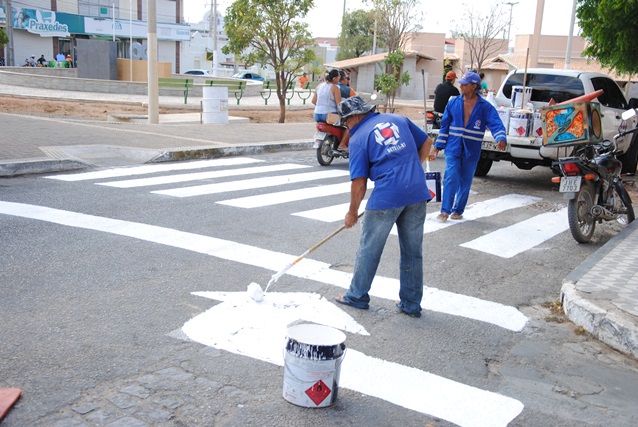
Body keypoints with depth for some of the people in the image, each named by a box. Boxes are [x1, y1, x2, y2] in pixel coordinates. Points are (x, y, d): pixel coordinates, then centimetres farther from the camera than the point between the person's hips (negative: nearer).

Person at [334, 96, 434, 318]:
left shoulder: (358, 138, 1)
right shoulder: (398, 119, 14)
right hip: (418, 192, 5)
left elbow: (359, 182, -2)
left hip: (387, 196, -5)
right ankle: (411, 304, 23)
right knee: (413, 251, 14)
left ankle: (357, 296, 26)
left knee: (369, 248, 13)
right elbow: (426, 142, 19)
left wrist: (352, 212, 10)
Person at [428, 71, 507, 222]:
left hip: (471, 152, 0)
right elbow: (444, 126, 7)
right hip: (453, 148, 0)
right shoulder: (453, 103, 3)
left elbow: (496, 124, -13)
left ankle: (458, 210, 24)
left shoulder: (485, 107, -3)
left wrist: (501, 139, -34)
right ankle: (445, 211, -5)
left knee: (465, 182, 9)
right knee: (451, 178, -12)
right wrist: (437, 147, 4)